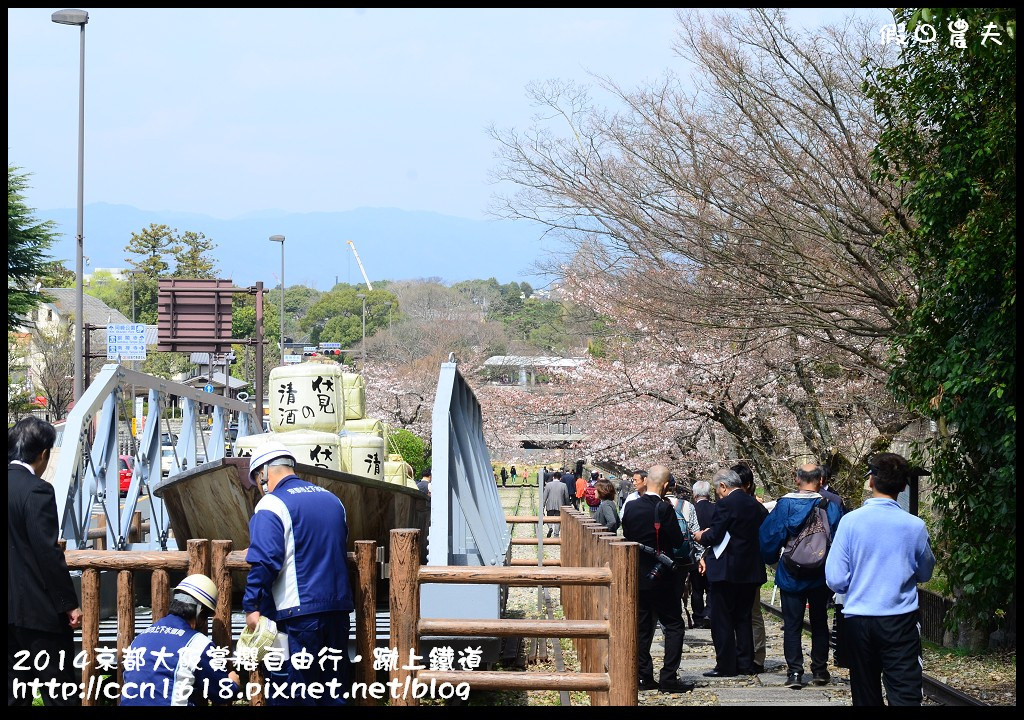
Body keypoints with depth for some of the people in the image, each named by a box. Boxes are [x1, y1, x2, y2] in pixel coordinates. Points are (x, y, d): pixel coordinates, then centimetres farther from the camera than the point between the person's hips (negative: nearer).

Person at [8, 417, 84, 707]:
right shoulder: (36, 490, -16)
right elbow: (49, 554, -19)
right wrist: (69, 604, -13)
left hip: (10, 607, 8)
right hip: (38, 607, -8)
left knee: (15, 691, 12)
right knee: (59, 691, -3)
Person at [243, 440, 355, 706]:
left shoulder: (271, 505, -8)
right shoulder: (331, 499, 16)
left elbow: (264, 562, -17)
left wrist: (252, 606, -13)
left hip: (297, 615, -7)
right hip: (338, 610, 7)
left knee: (288, 694, -3)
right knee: (333, 694, 12)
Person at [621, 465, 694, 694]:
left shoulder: (631, 507, 0)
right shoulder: (663, 509, -17)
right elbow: (678, 541, -14)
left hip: (636, 576, 6)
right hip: (660, 577, -6)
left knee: (642, 627, 12)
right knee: (674, 626, 2)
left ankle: (644, 676, 12)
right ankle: (668, 677, -4)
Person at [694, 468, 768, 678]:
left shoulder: (726, 504, -15)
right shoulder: (756, 505, 7)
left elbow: (715, 536, -17)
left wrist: (702, 537, 5)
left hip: (726, 570, -7)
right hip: (750, 570, 7)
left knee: (722, 620, 1)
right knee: (743, 618, 14)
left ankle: (725, 665, 0)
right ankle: (745, 664, 15)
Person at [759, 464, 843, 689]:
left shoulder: (784, 505, -9)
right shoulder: (830, 506, -7)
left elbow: (768, 536, -7)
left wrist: (772, 560, 11)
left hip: (791, 577, -1)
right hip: (821, 576, 1)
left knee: (792, 624, 4)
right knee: (819, 623, 14)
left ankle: (794, 672, -2)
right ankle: (820, 670, 17)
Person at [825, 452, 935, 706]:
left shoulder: (851, 521, -8)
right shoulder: (915, 526, -6)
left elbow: (835, 579, -7)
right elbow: (925, 574, 12)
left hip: (858, 619, 1)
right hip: (901, 621, -1)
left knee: (866, 695, 14)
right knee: (906, 695, -5)